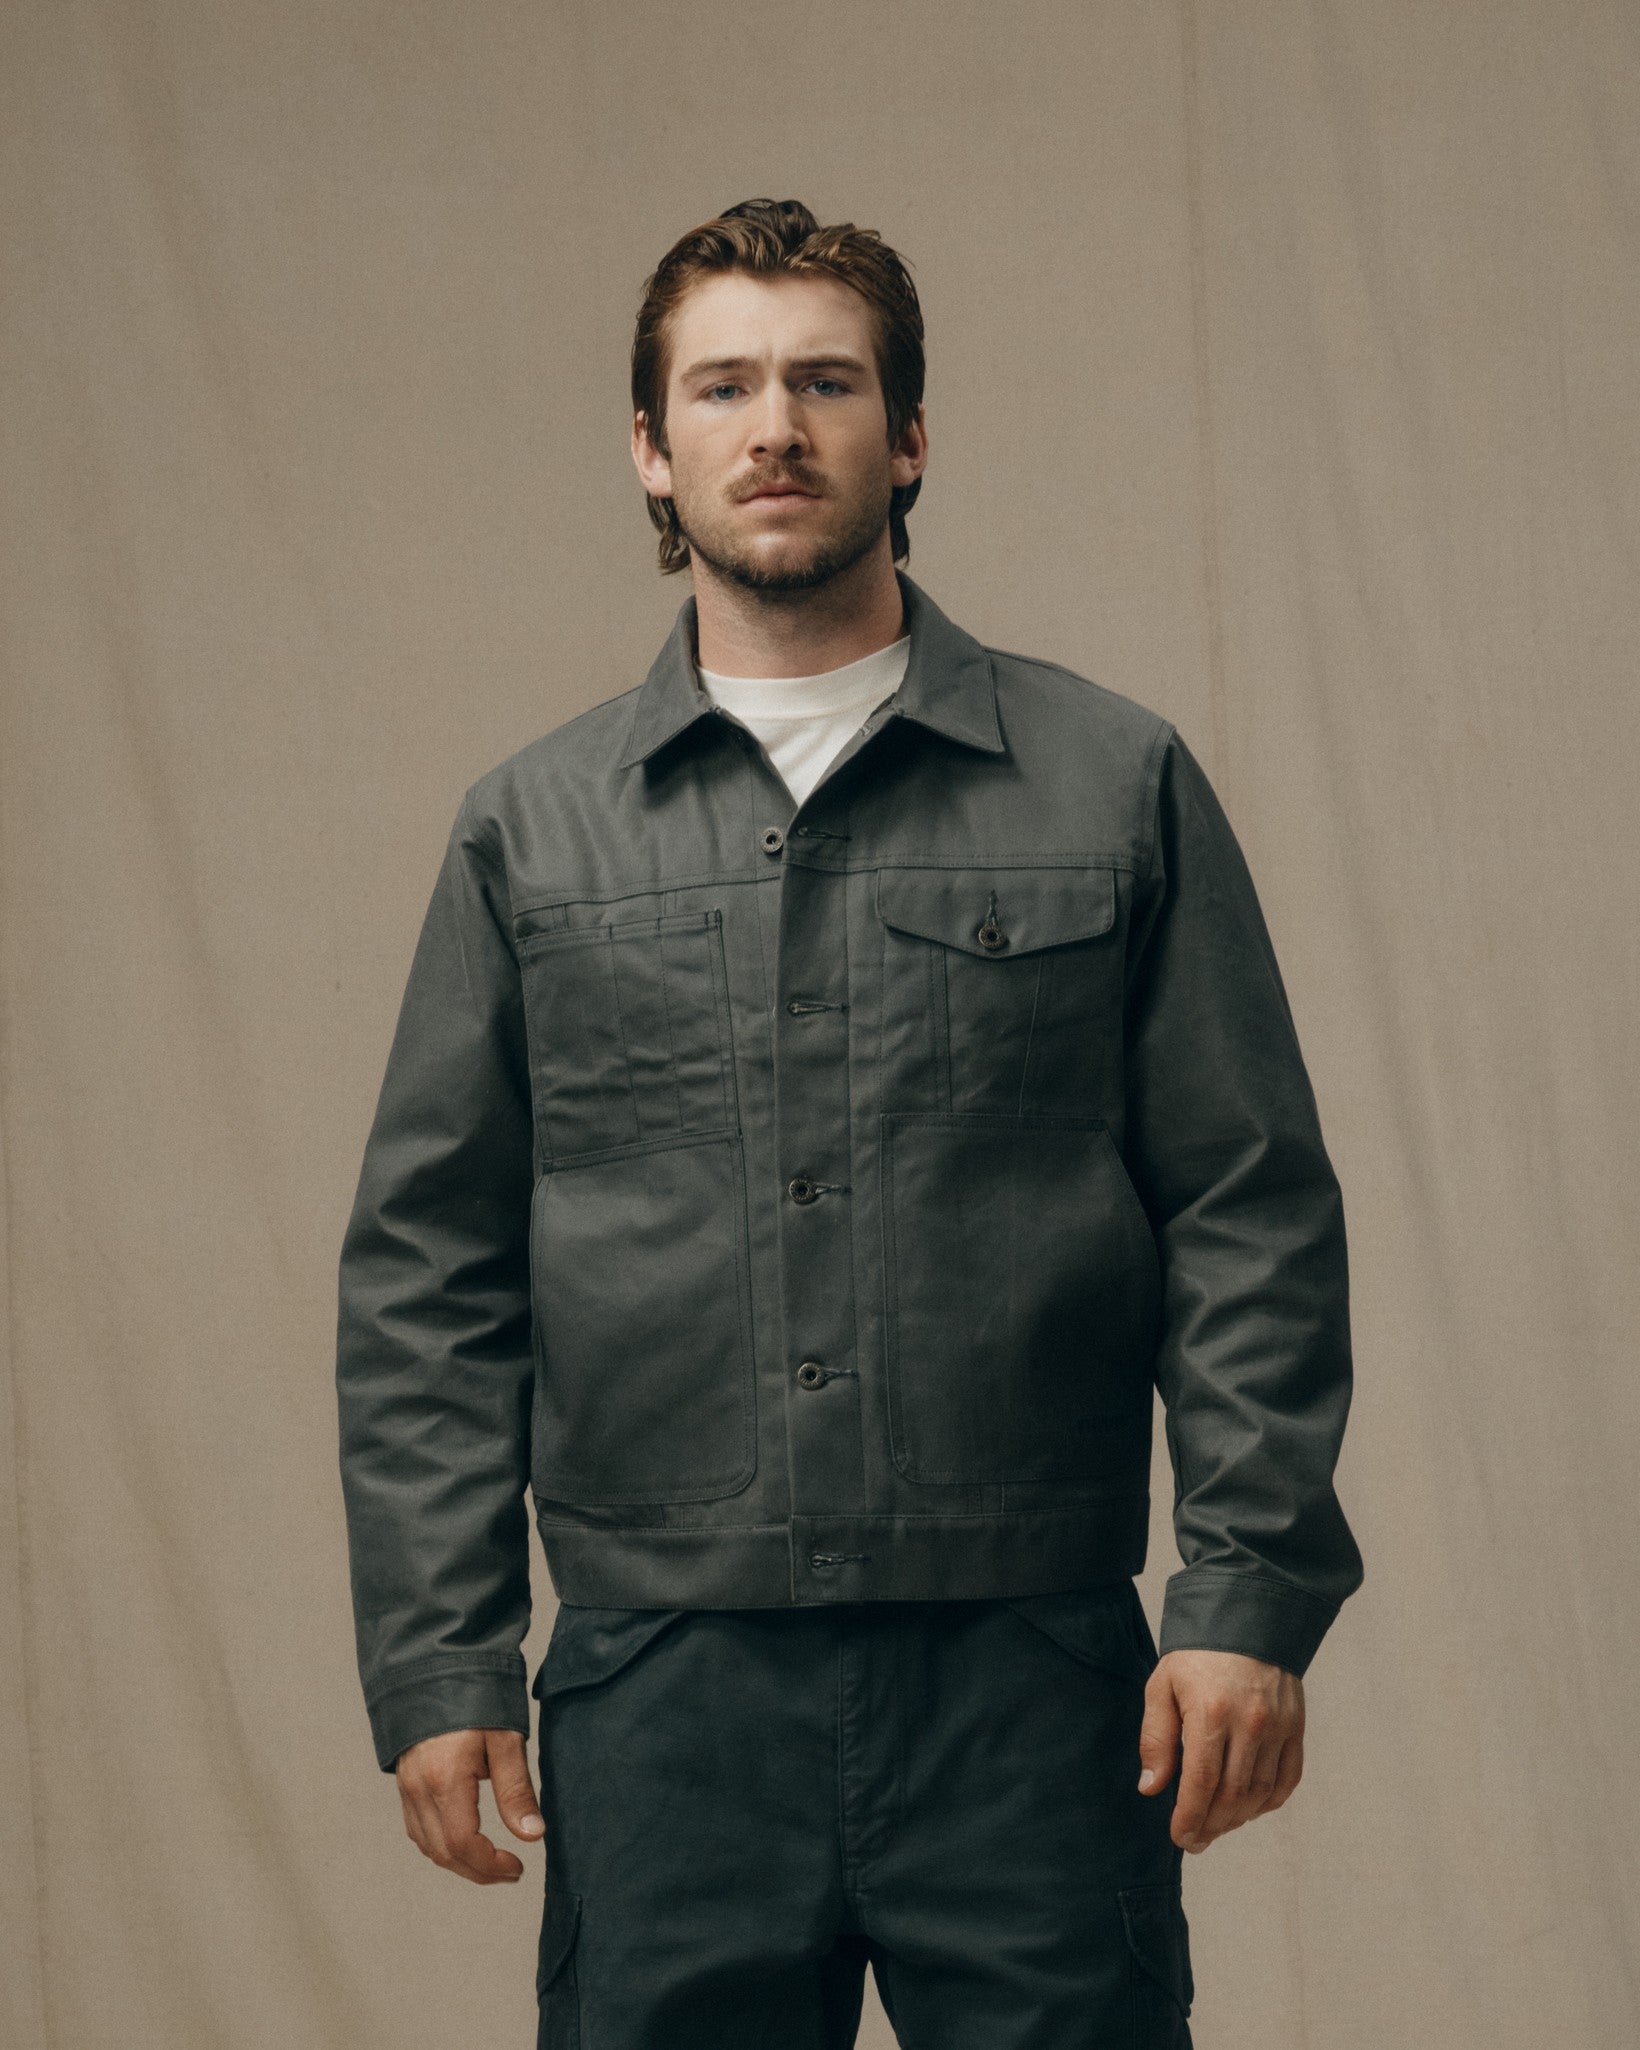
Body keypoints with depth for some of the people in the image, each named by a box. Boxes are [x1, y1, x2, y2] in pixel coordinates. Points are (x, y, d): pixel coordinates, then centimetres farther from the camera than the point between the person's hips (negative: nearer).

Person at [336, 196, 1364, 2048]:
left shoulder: (1116, 787, 7)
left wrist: (1251, 1596, -6)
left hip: (1033, 1682, -1)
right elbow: (426, 1278, 9)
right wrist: (434, 1661, 0)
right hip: (663, 1688, 1)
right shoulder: (531, 832, 10)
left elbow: (1254, 1217, 4)